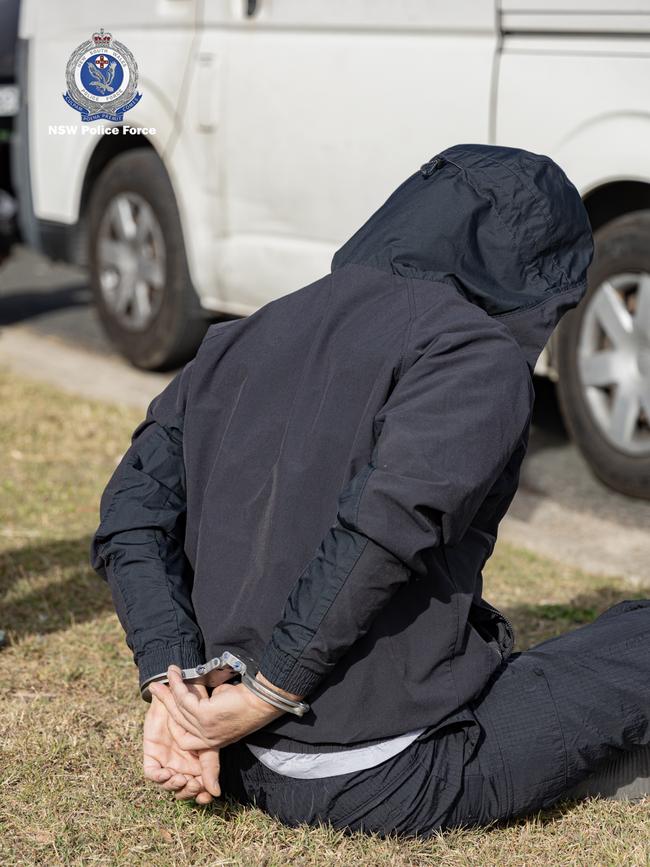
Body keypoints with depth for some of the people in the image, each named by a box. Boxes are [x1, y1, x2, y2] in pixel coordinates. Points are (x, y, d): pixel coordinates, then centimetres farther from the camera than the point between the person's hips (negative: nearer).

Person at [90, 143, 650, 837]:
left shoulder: (242, 341, 11)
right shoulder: (479, 355, -10)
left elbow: (132, 518, 5)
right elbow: (390, 519, -26)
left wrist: (172, 687, -2)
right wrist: (266, 694, -18)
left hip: (250, 770, 7)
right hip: (389, 781, -6)